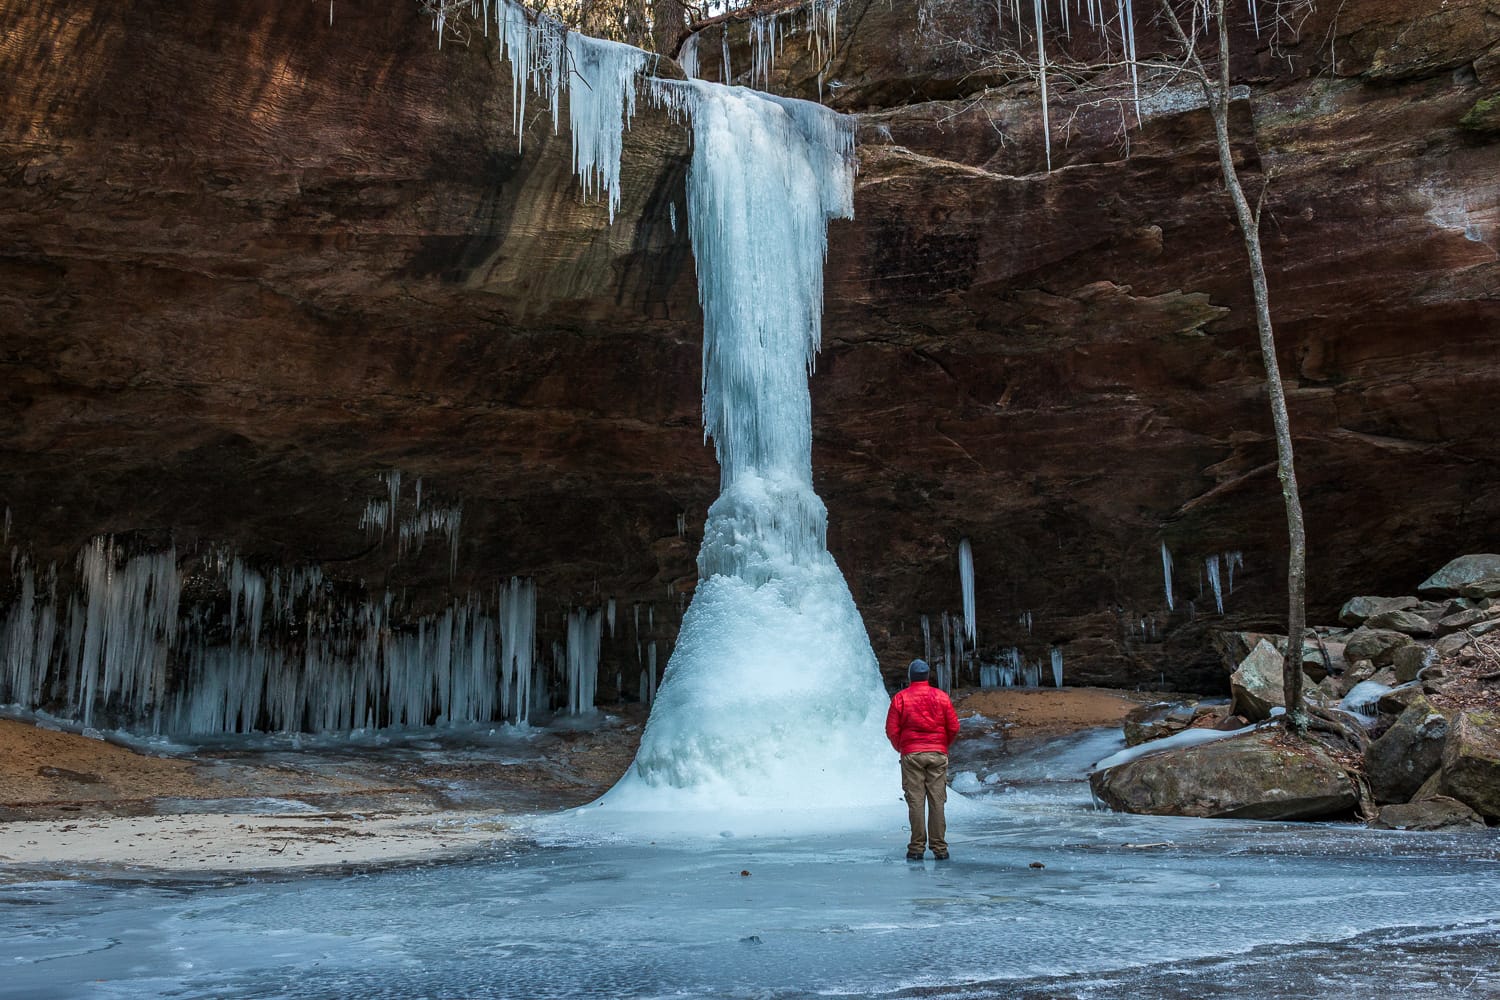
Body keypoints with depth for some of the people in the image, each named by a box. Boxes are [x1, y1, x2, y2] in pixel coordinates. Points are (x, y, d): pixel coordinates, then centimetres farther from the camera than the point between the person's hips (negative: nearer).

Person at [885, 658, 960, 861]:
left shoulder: (900, 698, -1)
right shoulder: (941, 696, 3)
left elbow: (892, 730, -3)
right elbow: (954, 727, 2)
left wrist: (900, 748, 14)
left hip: (911, 755, -1)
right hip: (938, 754, 1)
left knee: (915, 801, 0)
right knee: (937, 800, 4)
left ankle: (917, 848, 0)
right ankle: (939, 848, 4)